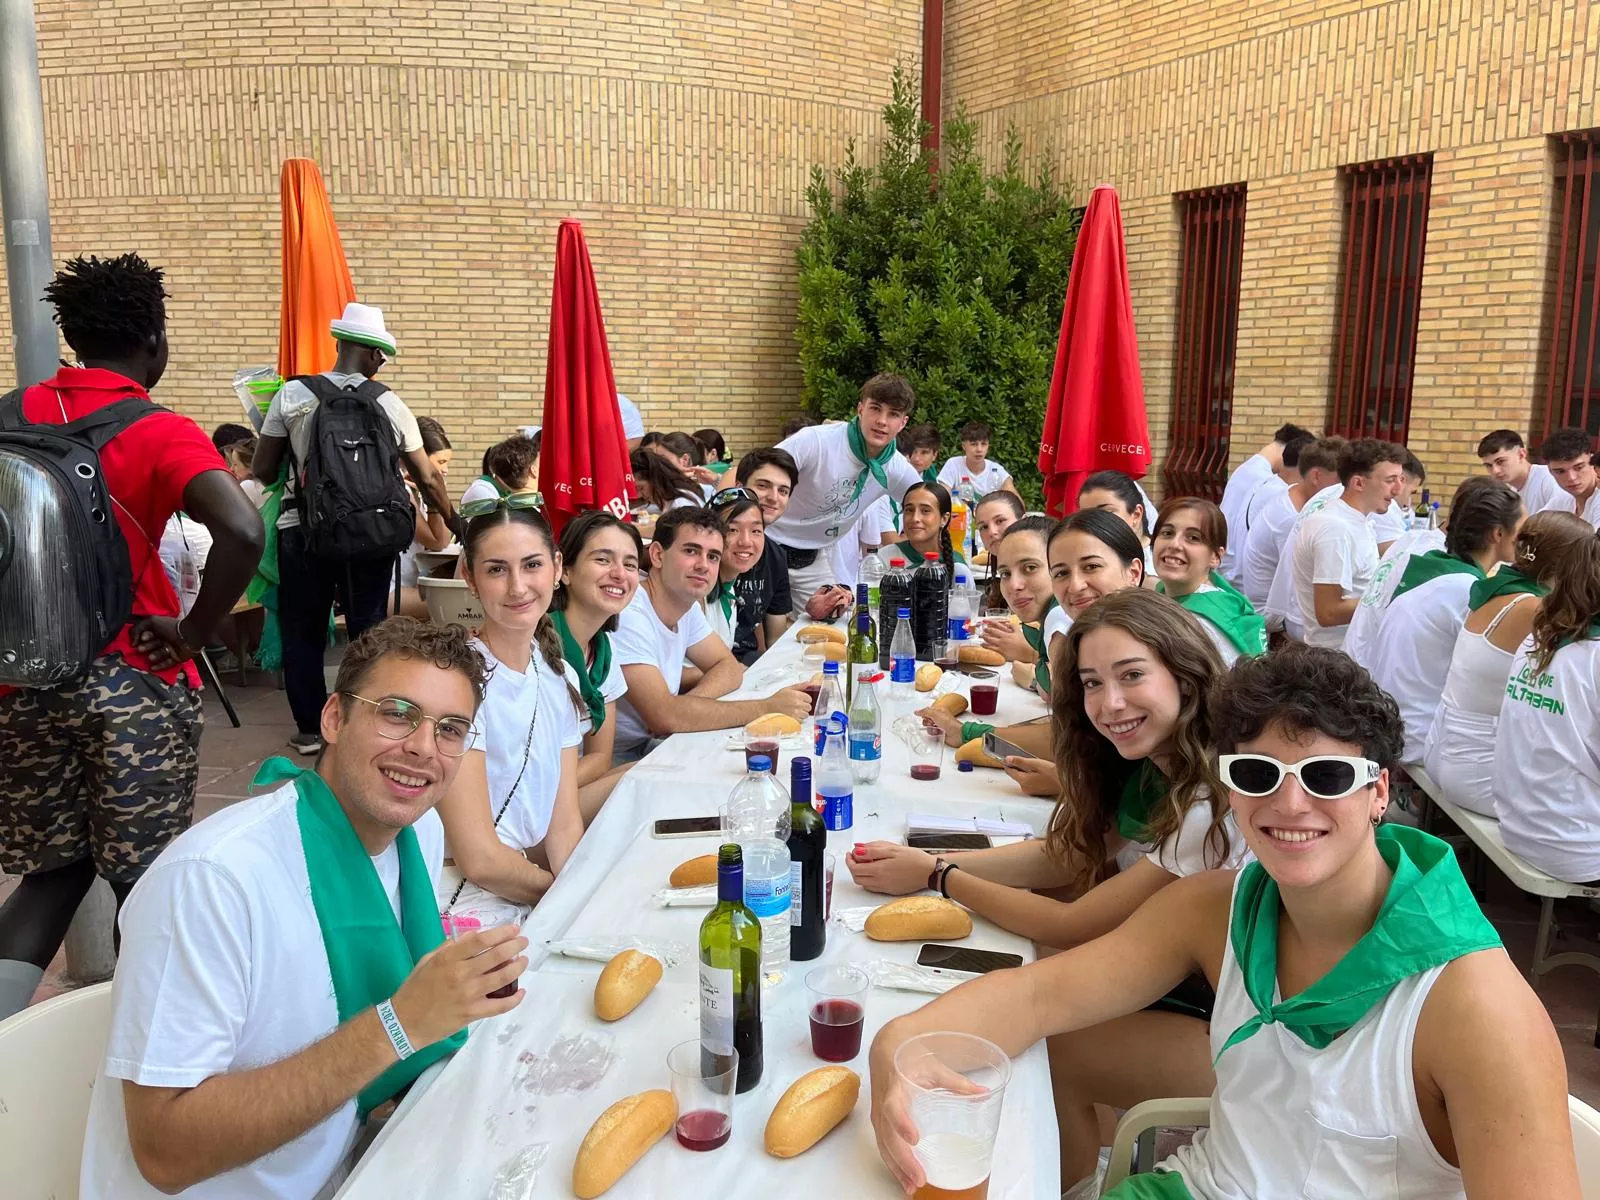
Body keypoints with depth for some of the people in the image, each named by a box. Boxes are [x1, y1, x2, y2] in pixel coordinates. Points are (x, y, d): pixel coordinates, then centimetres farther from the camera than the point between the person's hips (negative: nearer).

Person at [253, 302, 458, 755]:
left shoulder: (291, 395, -1)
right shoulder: (389, 404, 0)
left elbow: (263, 471, 1)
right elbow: (428, 478, 3)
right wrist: (454, 523, 16)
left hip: (304, 530, 0)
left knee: (303, 631, 12)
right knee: (369, 630, 10)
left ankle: (310, 728, 17)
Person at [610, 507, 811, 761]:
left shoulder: (688, 606, 3)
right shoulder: (628, 616, -25)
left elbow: (729, 668, 9)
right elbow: (664, 716, -30)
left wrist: (685, 704, -14)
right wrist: (767, 708, -24)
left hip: (644, 750, 8)